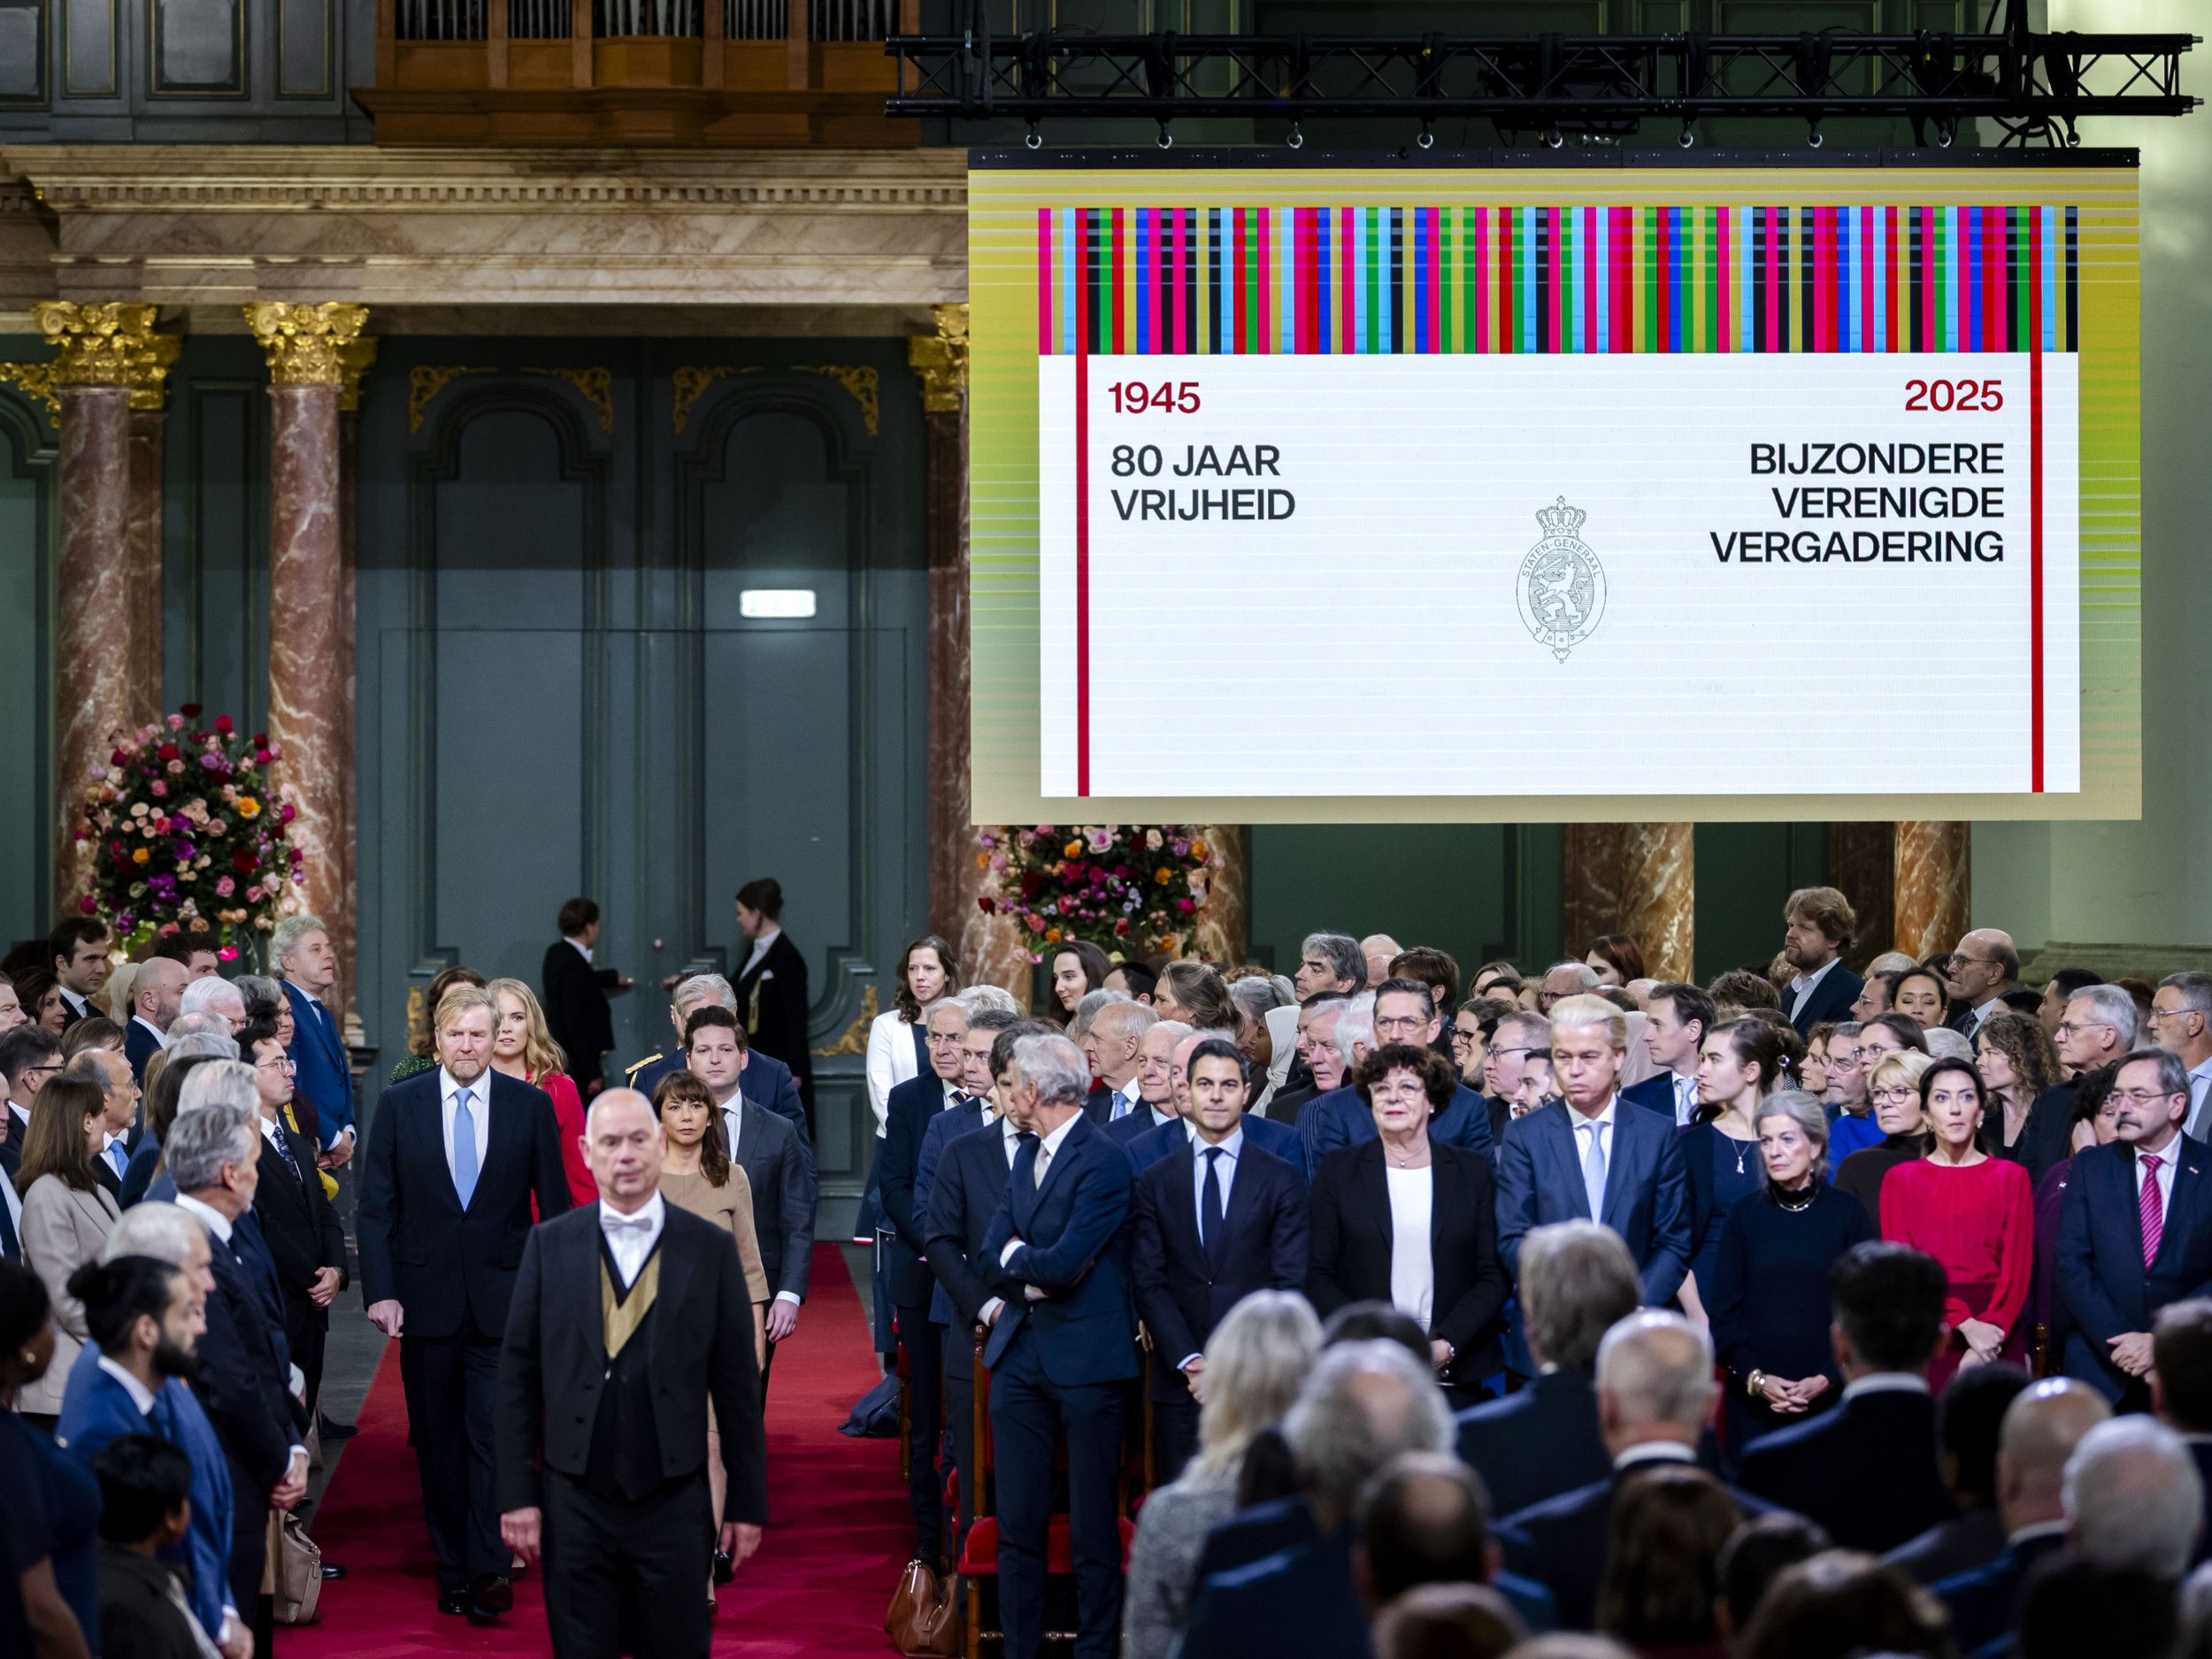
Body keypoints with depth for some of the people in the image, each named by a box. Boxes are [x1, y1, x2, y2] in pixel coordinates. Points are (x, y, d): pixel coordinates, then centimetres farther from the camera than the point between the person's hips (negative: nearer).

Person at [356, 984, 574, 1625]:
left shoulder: (531, 1106, 2)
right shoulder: (399, 1105, 3)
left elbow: (555, 1205, 5)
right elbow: (376, 1207, 2)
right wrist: (379, 1291, -6)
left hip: (503, 1300, -1)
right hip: (425, 1298, 1)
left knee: (495, 1433, -11)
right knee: (438, 1443, 7)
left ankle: (489, 1571, -14)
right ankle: (453, 1568, 15)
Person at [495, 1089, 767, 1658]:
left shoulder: (711, 1248, 1)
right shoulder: (550, 1244, 3)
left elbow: (737, 1385, 3)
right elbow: (518, 1377, 3)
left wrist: (747, 1503, 1)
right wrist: (517, 1495, -2)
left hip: (674, 1504, 0)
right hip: (574, 1504, 1)